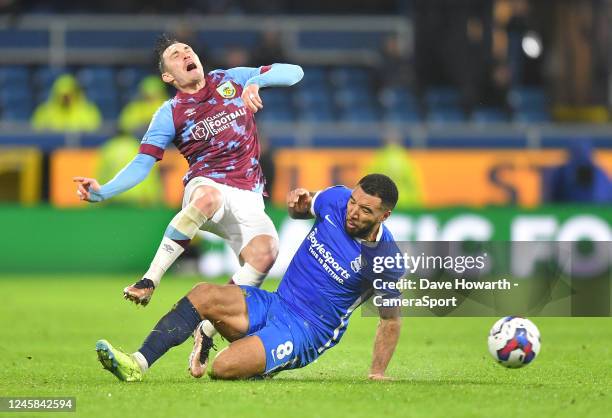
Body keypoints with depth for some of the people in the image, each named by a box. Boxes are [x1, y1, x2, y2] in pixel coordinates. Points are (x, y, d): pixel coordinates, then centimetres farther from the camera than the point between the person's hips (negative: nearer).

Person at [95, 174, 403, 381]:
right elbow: (302, 208, 21)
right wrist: (298, 201, -3)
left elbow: (391, 318, -3)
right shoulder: (338, 200, -2)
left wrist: (377, 373, -7)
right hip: (272, 304, 6)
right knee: (204, 294, -20)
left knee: (222, 368, -27)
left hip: (306, 333, -6)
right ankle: (137, 365, -24)